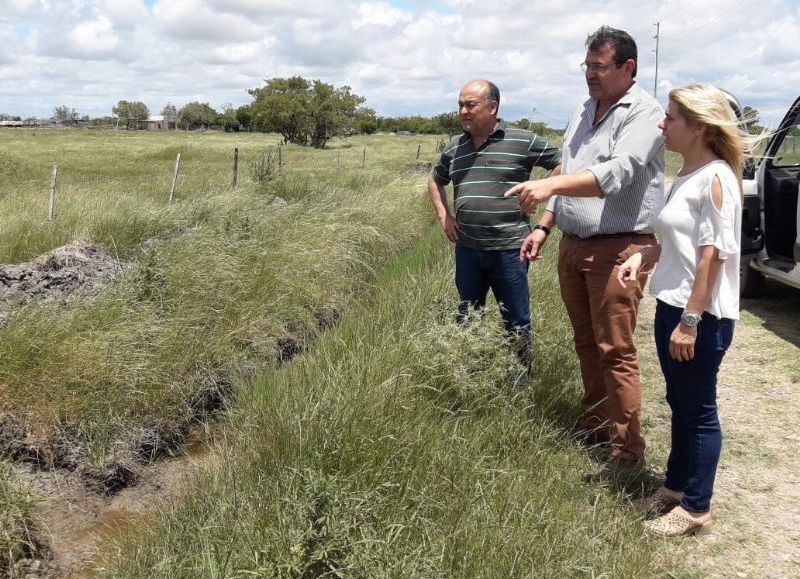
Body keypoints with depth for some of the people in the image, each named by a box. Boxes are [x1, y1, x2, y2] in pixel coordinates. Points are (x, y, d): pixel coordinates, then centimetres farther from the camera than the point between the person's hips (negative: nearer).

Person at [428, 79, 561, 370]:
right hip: (466, 248, 5)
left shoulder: (523, 141, -8)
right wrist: (444, 216, 12)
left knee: (516, 322, 6)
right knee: (467, 318, 16)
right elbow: (435, 181, 25)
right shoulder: (455, 147, 8)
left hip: (509, 248, -5)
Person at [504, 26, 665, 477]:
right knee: (586, 345, 14)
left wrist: (549, 185, -34)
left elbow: (618, 172, -26)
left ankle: (628, 452, 3)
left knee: (615, 352, -6)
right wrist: (544, 227, 16)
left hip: (617, 248, -8)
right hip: (573, 245, 8)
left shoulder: (644, 113, -10)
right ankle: (593, 426, 27)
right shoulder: (585, 113, 16)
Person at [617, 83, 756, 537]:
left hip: (702, 316, -9)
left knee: (699, 411, 2)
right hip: (672, 306, 9)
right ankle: (676, 488, 33)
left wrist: (691, 321, -22)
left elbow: (712, 254, -21)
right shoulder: (686, 177, 13)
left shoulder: (715, 179, -16)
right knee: (680, 405, 19)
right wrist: (641, 259, 4)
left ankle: (696, 509, 15)